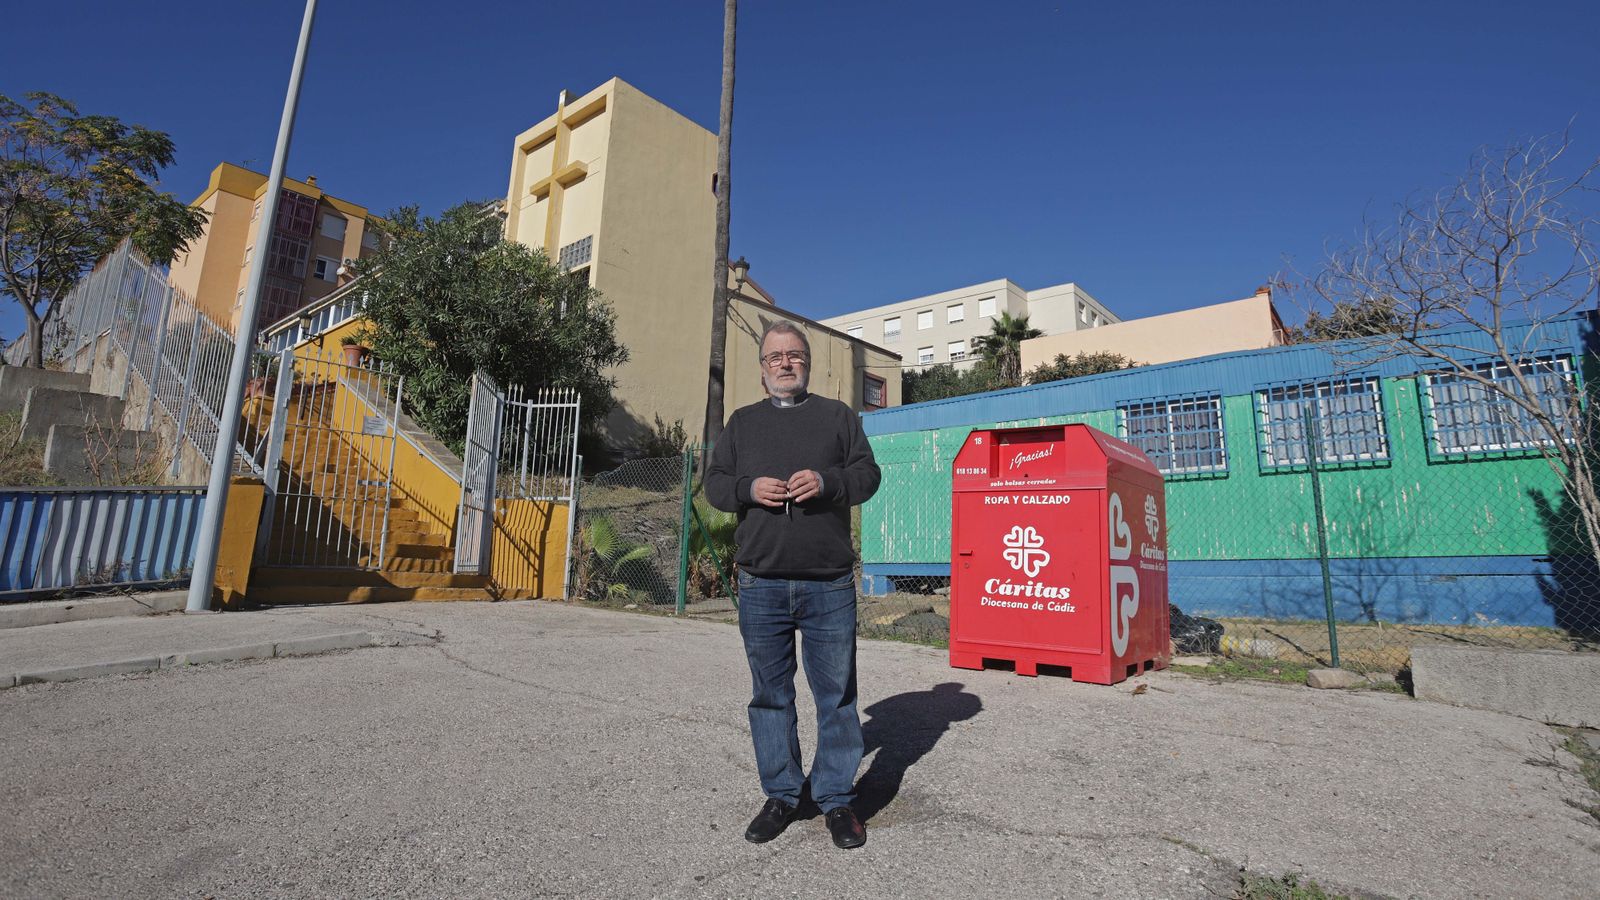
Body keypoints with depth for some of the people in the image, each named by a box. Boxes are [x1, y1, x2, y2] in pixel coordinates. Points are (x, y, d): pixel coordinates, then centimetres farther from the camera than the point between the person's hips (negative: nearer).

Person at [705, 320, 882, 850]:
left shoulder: (837, 416, 10)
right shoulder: (742, 422, 14)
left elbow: (867, 474, 4)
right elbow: (714, 483, 10)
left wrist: (827, 481, -16)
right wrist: (749, 489, -11)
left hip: (829, 586, -1)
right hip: (760, 585, 2)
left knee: (836, 694, 6)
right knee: (770, 694, 11)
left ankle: (837, 800, 22)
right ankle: (781, 796, 27)